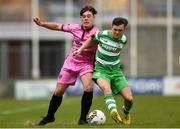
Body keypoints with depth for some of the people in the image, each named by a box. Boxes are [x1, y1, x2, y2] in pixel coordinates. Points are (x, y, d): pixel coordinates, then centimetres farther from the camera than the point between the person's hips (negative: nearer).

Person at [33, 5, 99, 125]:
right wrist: (41, 24, 4)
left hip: (86, 64, -3)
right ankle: (50, 116, 31)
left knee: (89, 87, -29)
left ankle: (83, 119, -13)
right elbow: (58, 26, 8)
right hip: (71, 62, 3)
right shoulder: (75, 28, -5)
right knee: (58, 91, 7)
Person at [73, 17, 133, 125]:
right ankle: (114, 112, -59)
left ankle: (126, 114, 28)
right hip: (101, 70, -3)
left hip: (116, 70, 3)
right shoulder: (102, 35, -13)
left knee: (129, 98, -6)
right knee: (106, 87, -38)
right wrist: (81, 49, 3)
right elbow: (92, 39, 10)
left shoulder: (124, 40, -4)